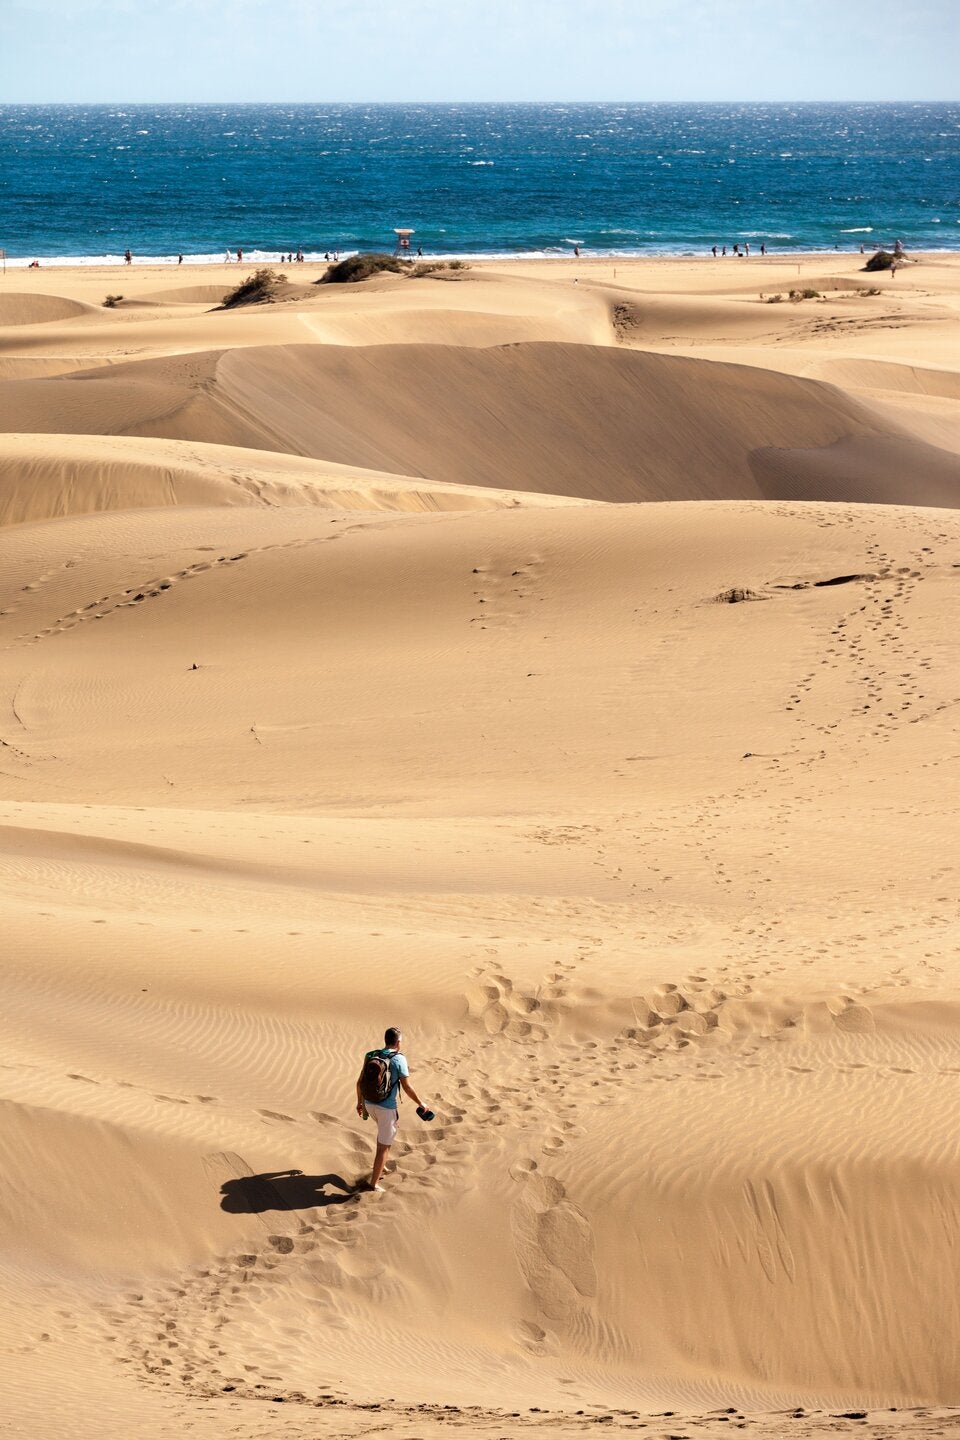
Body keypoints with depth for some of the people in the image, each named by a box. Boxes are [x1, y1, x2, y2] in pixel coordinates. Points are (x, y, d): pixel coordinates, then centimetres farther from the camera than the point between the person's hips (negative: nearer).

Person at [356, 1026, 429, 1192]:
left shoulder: (371, 1056, 1)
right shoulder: (399, 1059, -15)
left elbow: (360, 1081, 7)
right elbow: (407, 1087, -13)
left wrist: (360, 1101, 21)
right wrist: (420, 1103, 1)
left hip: (370, 1104, 6)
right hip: (387, 1108, -6)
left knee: (389, 1125, 34)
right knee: (384, 1146, 5)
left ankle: (379, 1166, 35)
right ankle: (374, 1183, 6)